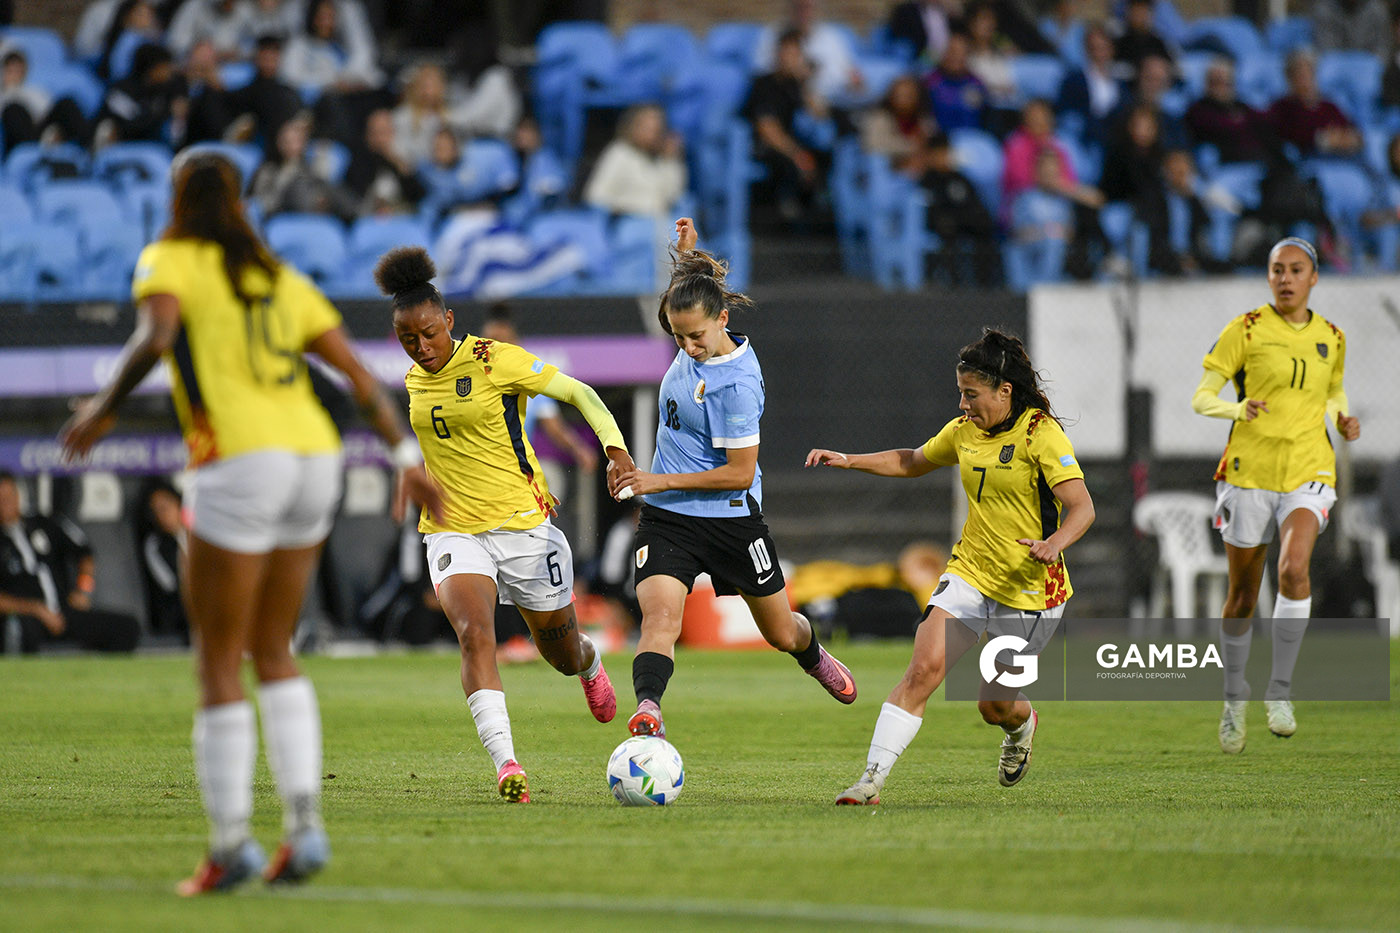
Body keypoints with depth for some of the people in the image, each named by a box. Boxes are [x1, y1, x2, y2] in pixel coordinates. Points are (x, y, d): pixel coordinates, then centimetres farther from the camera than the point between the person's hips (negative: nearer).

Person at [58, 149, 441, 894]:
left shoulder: (169, 260, 5)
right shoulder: (278, 277, 23)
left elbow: (155, 337, -16)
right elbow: (357, 372, 16)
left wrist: (103, 408, -5)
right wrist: (407, 455, 13)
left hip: (240, 462, -6)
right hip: (314, 455, 6)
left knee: (217, 663, 1)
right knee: (273, 652, 17)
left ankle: (230, 842, -2)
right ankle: (304, 825, 4)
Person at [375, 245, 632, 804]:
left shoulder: (495, 360, -10)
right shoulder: (415, 379, 7)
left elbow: (578, 393, -8)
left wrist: (615, 447, -22)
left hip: (523, 525, -3)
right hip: (453, 531, 3)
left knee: (560, 648, 13)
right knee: (474, 634, -25)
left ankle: (590, 666, 53)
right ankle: (505, 763, -34)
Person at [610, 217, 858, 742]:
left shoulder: (736, 383, -25)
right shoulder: (697, 346, -2)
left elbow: (739, 473, -22)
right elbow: (690, 289, 25)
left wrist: (662, 481, -20)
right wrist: (687, 253, 11)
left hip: (731, 518, -5)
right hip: (667, 521, 5)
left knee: (782, 634, 17)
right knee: (659, 618, -22)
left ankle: (812, 655, 52)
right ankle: (647, 710, -39)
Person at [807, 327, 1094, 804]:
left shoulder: (1041, 434, -14)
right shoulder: (964, 431, 6)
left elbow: (1081, 507, -21)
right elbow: (911, 462, 25)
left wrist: (1054, 543, -41)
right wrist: (849, 461, 13)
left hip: (1030, 587, -5)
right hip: (969, 572, 5)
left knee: (996, 705, 5)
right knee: (924, 667, -16)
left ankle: (1021, 726, 44)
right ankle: (873, 777, -19)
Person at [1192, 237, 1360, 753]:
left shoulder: (1331, 338, 8)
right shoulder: (1246, 330, -3)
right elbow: (1201, 398, -5)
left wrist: (1342, 418, 4)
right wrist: (1237, 409, -26)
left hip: (1309, 471, 1)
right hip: (1250, 470, -1)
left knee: (1294, 567, -25)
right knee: (1242, 597, 5)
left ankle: (1280, 690, -15)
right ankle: (1234, 700, 26)